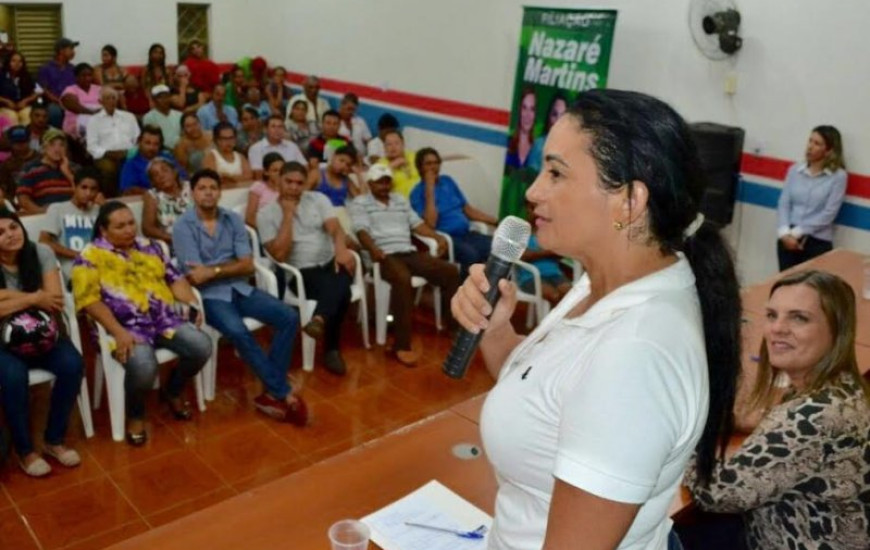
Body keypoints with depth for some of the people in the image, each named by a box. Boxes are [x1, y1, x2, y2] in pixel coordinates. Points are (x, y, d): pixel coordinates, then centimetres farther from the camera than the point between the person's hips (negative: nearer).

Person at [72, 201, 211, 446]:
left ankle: (172, 392, 12)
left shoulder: (149, 246, 17)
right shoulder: (90, 256, 0)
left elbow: (175, 278, 18)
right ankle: (135, 416, 0)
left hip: (165, 319, 5)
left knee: (202, 346, -19)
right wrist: (118, 332, -21)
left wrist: (192, 304, 0)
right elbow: (89, 300, -9)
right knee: (143, 367, -34)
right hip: (126, 327, -5)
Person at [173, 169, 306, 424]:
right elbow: (195, 276, -12)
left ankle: (272, 392, -13)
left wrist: (213, 270, -11)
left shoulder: (234, 220, 8)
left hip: (239, 288, 5)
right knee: (238, 332, -34)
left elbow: (248, 266, 0)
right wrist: (230, 266, -6)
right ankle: (283, 394, -20)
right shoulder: (183, 226, -4)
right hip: (208, 295, -5)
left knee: (289, 317, -15)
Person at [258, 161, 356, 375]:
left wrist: (341, 248, -32)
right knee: (339, 290, -33)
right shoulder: (266, 213, 0)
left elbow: (335, 228, -8)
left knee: (339, 284, -34)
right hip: (301, 273, -3)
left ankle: (320, 319, -53)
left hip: (331, 263, 3)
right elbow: (280, 254, -11)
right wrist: (288, 214, -10)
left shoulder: (318, 199, 8)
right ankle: (331, 349, -30)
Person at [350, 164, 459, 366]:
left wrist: (438, 237, 3)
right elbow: (362, 230, -6)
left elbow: (417, 223, 21)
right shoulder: (360, 202, 8)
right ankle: (402, 345, -36)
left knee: (450, 271, -10)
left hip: (410, 252, 6)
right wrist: (373, 249, -27)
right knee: (403, 279, -38)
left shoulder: (401, 200, 26)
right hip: (385, 255, -6)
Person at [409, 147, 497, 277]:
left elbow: (468, 209, 21)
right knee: (471, 255, -35)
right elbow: (430, 223, -17)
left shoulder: (447, 181, 16)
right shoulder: (418, 192, -2)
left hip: (466, 233, 6)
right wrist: (430, 189, -16)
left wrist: (496, 221, 11)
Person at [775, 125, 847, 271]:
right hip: (788, 239, 3)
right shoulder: (794, 170, 7)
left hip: (818, 243, -3)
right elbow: (783, 203, 3)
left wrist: (797, 232, -12)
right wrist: (785, 233, -12)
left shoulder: (838, 176, -4)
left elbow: (829, 213, -9)